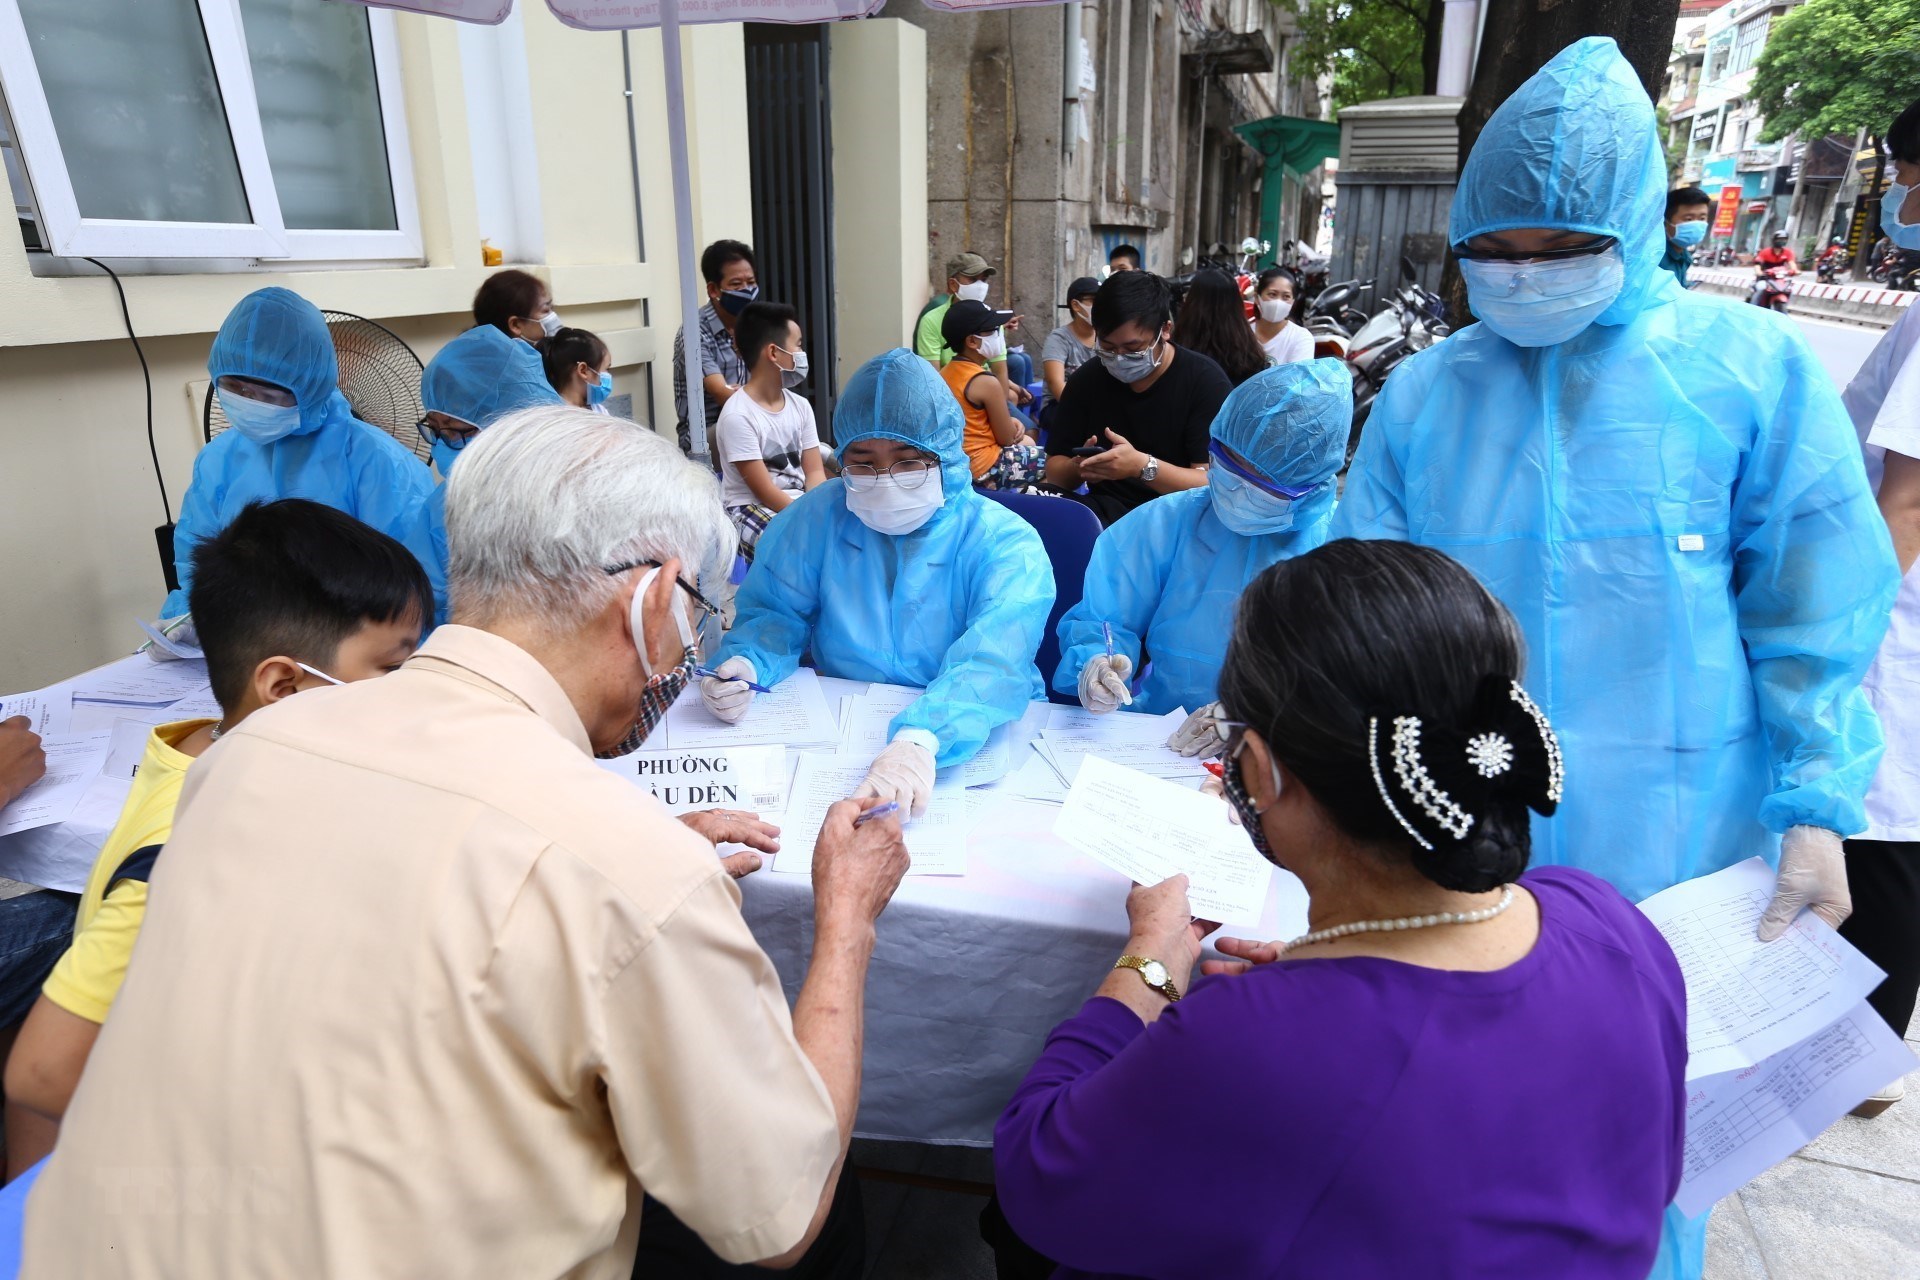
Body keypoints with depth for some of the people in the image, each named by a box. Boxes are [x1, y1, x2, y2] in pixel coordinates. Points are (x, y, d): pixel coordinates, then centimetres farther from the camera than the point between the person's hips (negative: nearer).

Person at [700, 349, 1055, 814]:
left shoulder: (1006, 543, -10)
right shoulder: (820, 515, 3)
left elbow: (994, 659, -26)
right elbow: (774, 612, 8)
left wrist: (921, 741, -46)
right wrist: (744, 664, -17)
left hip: (975, 743, -3)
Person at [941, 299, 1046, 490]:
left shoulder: (946, 373, 7)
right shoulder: (986, 382, -19)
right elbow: (1007, 438, -13)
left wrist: (1007, 422, 6)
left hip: (955, 462, 9)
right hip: (981, 469, -9)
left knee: (1027, 442, 28)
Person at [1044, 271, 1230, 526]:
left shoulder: (1205, 381, -9)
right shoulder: (1086, 378, 3)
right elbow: (1055, 472, 7)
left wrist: (1143, 466, -30)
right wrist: (1078, 468, -17)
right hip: (1104, 511, 3)